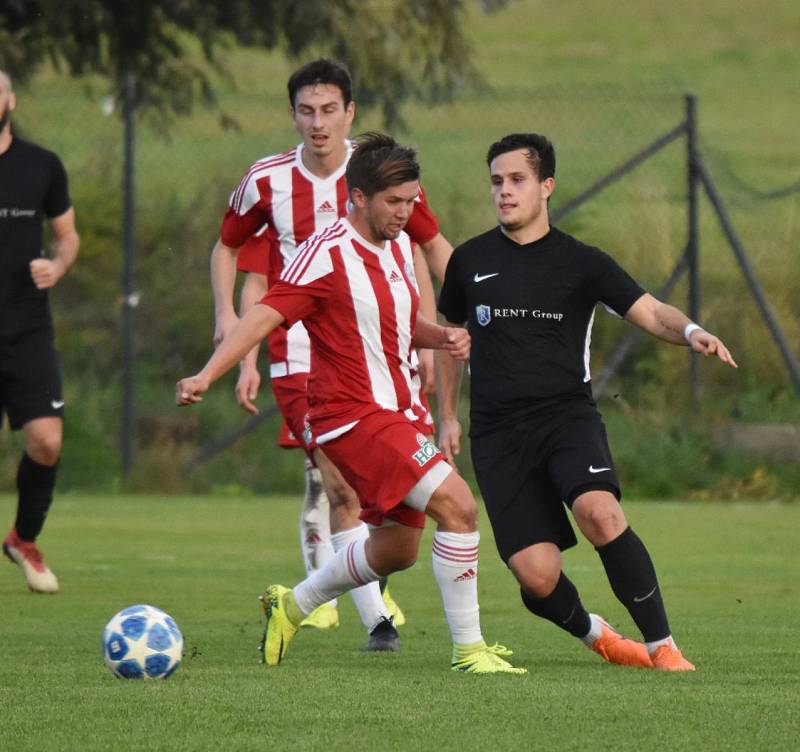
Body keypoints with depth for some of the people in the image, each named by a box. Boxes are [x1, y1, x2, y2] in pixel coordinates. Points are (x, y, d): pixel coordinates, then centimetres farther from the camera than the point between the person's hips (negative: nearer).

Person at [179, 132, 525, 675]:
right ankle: (469, 649, -14)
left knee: (399, 547, 16)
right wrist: (207, 376, -29)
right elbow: (267, 315, -19)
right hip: (355, 417, -9)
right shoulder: (328, 254, -15)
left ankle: (293, 605, 37)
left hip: (396, 414, 9)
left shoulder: (398, 246, 11)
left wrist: (444, 338, 3)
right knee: (457, 504, -20)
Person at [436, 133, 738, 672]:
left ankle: (662, 646, -22)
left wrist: (690, 331, -27)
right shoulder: (469, 262, 11)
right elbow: (450, 335, 25)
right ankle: (593, 633, 22)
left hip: (566, 415, -2)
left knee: (600, 512, -33)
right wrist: (448, 417, 20)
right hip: (497, 432, 2)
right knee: (536, 575, -13)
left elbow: (651, 313, -5)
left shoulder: (581, 263, 4)